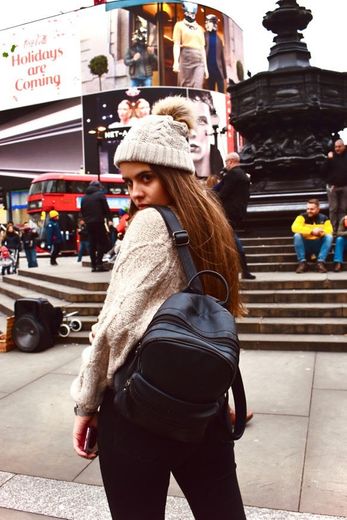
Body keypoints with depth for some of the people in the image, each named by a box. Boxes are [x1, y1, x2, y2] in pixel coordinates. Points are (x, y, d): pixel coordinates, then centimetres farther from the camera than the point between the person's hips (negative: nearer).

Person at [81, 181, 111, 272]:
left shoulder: (84, 197, 15)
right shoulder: (100, 194, -1)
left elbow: (82, 211, 14)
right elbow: (106, 209, -5)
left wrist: (86, 220, 17)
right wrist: (109, 219, 1)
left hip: (89, 224, 5)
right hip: (99, 222, -5)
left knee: (92, 244, 7)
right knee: (102, 242, 0)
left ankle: (94, 265, 6)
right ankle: (99, 263, -12)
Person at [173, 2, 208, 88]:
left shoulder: (200, 28, 22)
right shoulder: (180, 25, 10)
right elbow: (176, 45, -1)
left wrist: (205, 67, 15)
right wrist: (176, 62, -16)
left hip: (199, 61, 3)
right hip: (186, 59, -3)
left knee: (198, 87, -13)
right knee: (185, 87, -3)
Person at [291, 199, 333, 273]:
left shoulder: (324, 218, 2)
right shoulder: (302, 217, -4)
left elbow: (329, 231, -11)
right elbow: (295, 228, -23)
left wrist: (319, 232, -31)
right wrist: (311, 231, -29)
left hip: (319, 246, 1)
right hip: (305, 246, -1)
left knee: (329, 237, -23)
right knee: (297, 236, -27)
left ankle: (320, 262, -25)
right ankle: (302, 262, -23)